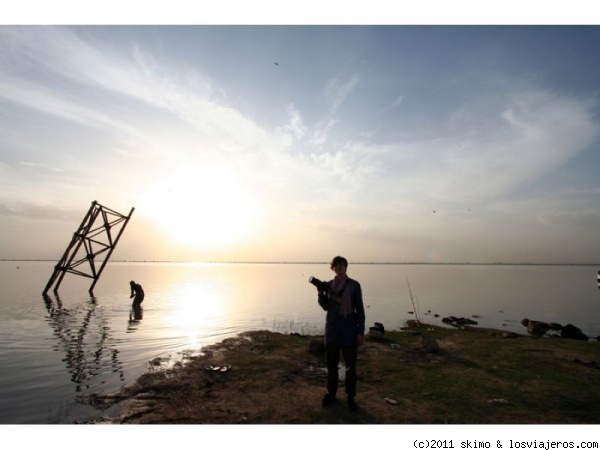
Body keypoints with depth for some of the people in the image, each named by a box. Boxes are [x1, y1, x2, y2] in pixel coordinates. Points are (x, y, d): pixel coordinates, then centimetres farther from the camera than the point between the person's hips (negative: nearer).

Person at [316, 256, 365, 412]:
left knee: (350, 365, 6)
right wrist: (321, 293, -9)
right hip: (332, 329, 3)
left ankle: (350, 397, 22)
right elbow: (326, 306, 7)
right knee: (331, 364, 13)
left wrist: (361, 331, -8)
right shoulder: (329, 285, 2)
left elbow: (360, 309, -5)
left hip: (349, 330, -3)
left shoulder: (354, 285, -7)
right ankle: (331, 393, 29)